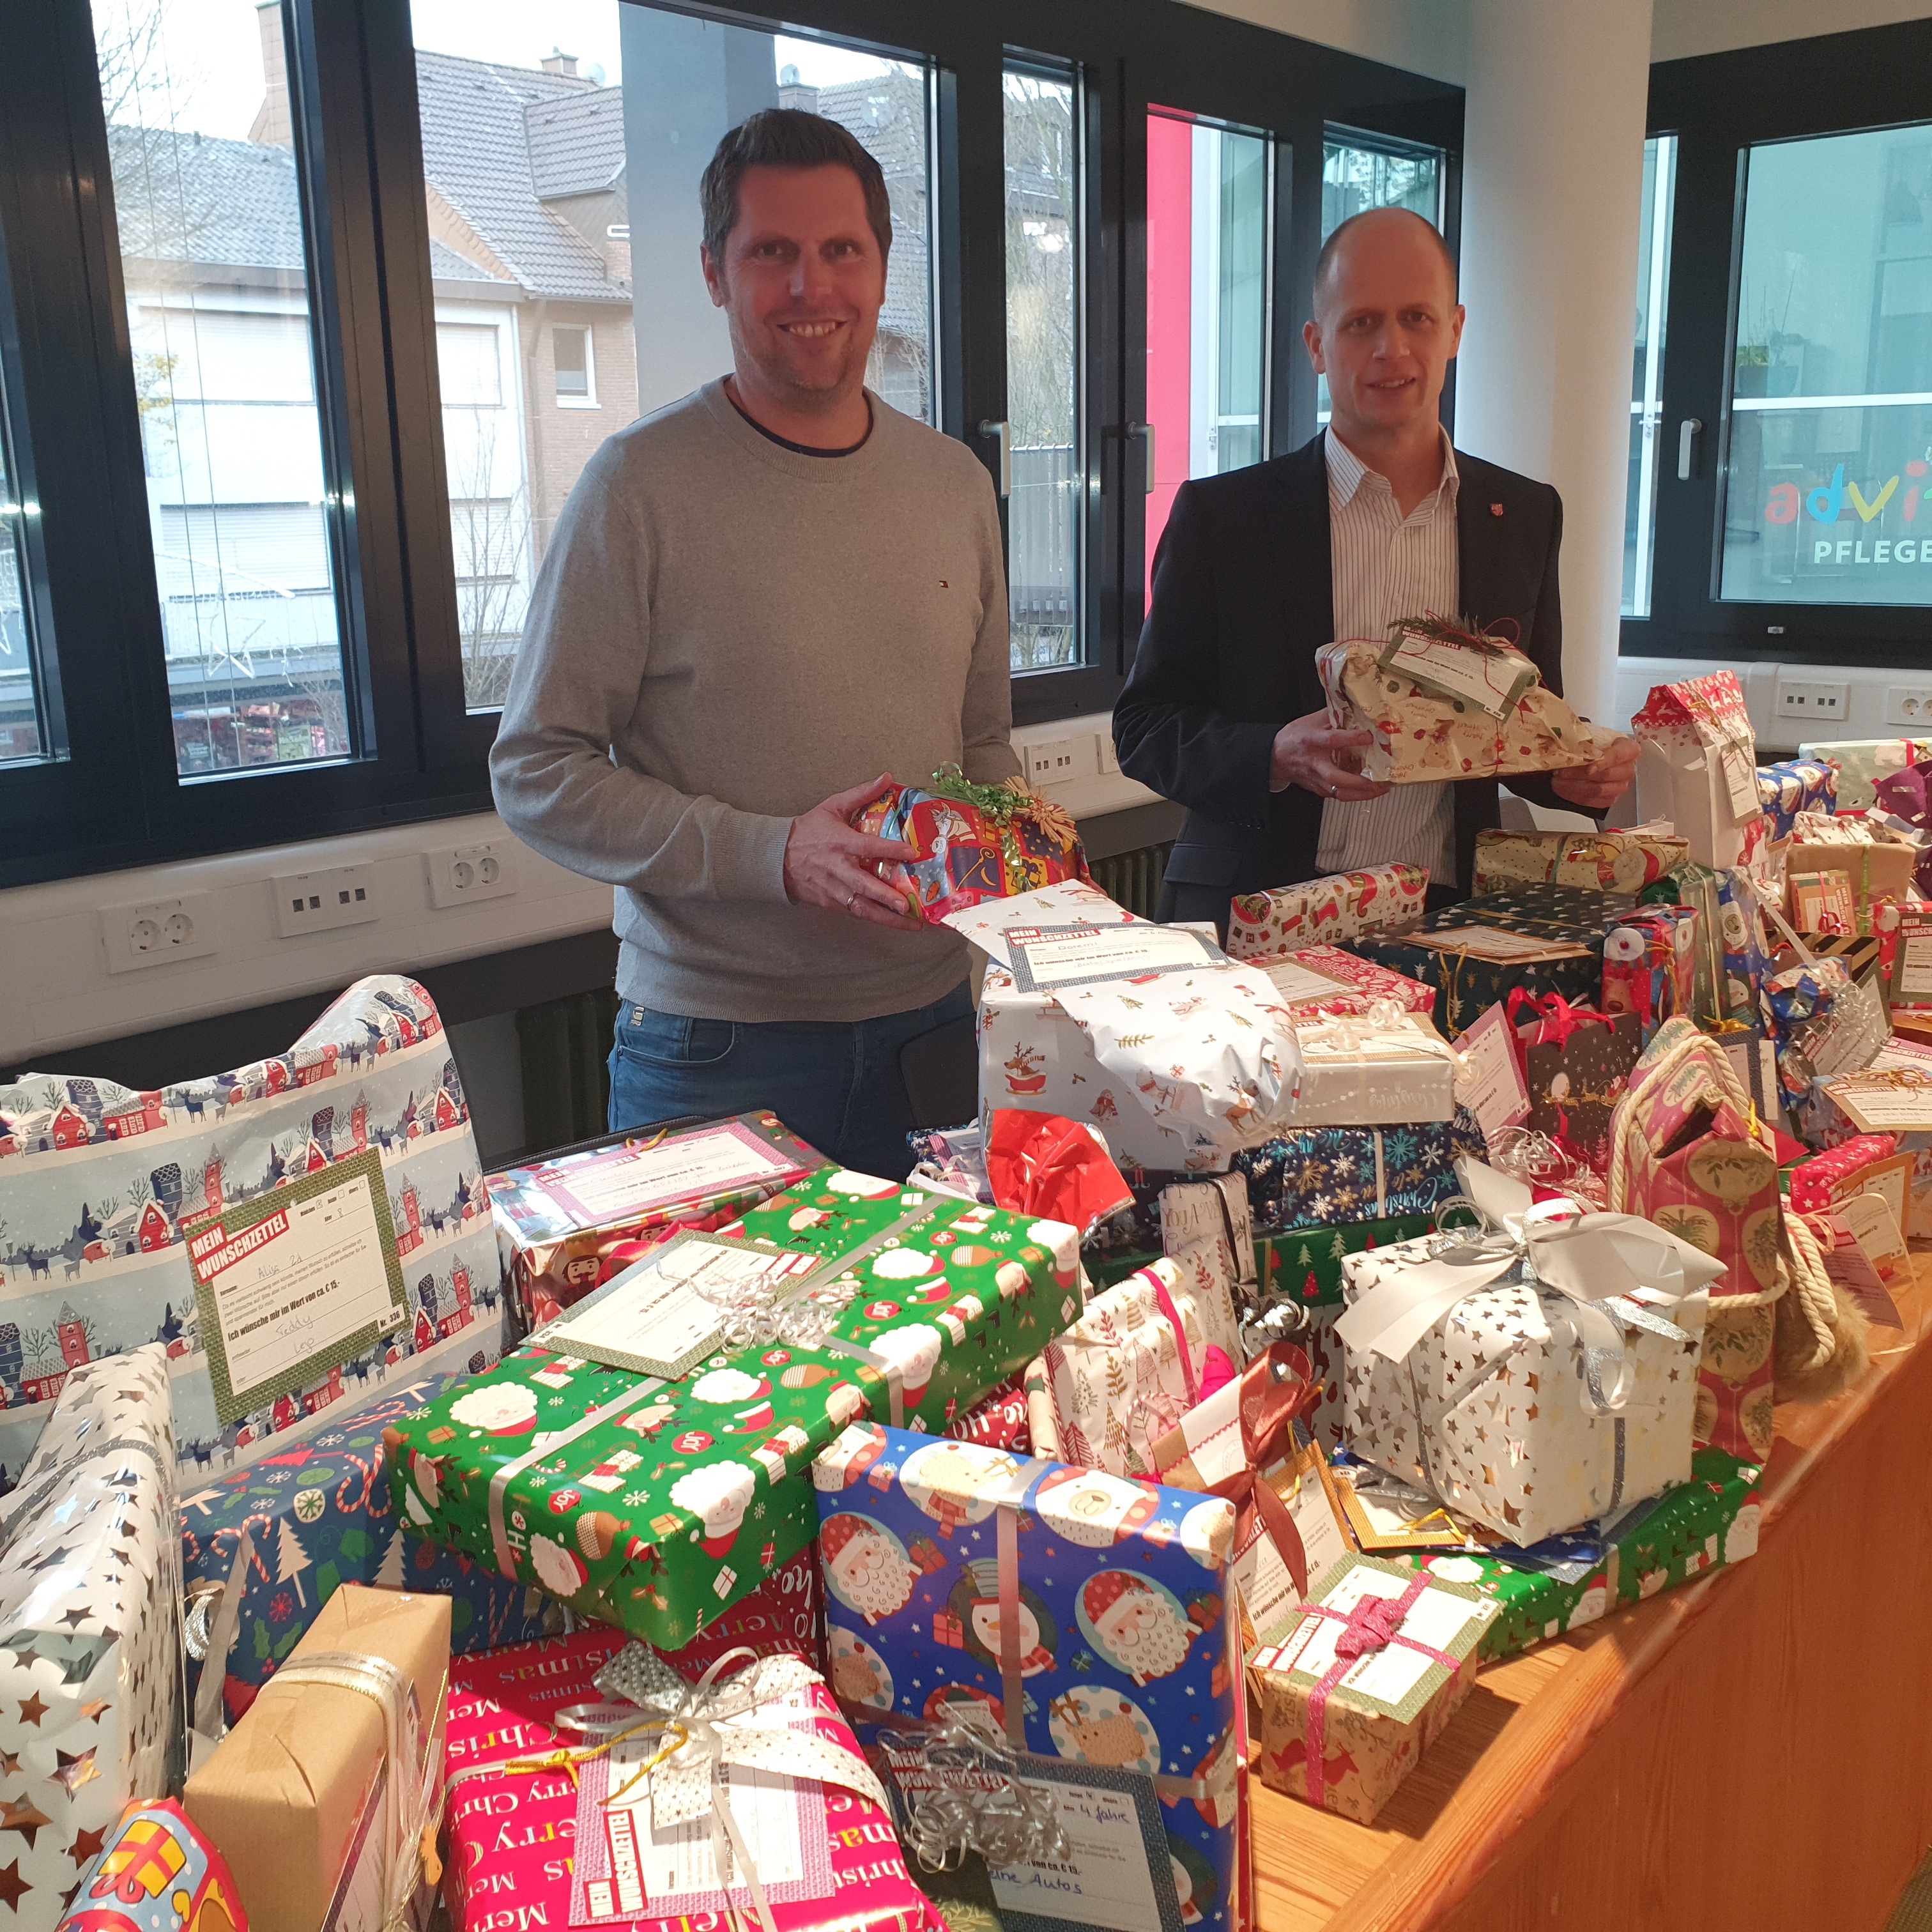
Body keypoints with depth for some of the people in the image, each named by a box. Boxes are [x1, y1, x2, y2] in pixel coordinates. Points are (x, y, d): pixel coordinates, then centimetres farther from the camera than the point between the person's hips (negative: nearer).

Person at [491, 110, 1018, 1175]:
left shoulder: (954, 482, 7)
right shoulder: (641, 484, -9)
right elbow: (537, 775, -10)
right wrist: (773, 854, -20)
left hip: (929, 1014, 5)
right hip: (717, 1049, -4)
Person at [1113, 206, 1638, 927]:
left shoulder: (1526, 517, 13)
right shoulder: (1219, 514, 3)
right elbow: (1143, 728, 2)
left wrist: (1582, 769, -1)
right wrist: (1278, 755, -16)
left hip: (1448, 922, 3)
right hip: (1259, 923, -3)